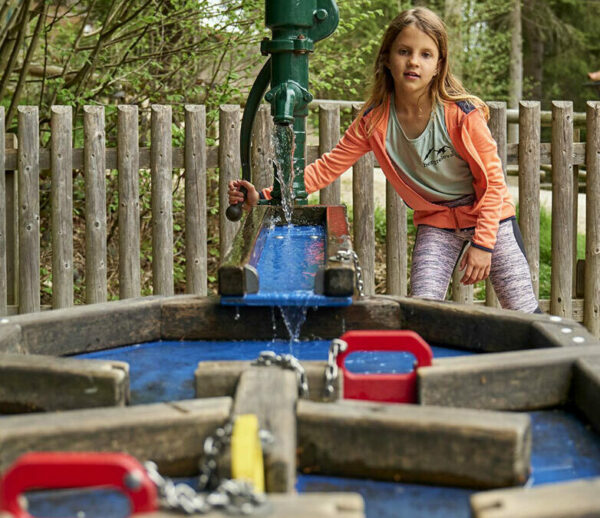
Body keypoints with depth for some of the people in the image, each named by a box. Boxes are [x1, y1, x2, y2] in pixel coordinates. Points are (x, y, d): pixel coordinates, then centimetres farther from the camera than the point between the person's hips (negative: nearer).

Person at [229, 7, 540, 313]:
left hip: (489, 215, -2)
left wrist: (482, 243, -20)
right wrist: (264, 197, -20)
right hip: (435, 223, 2)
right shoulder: (374, 121, -13)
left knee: (525, 316, -2)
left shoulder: (462, 114, -22)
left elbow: (492, 180, -14)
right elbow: (328, 167, -10)